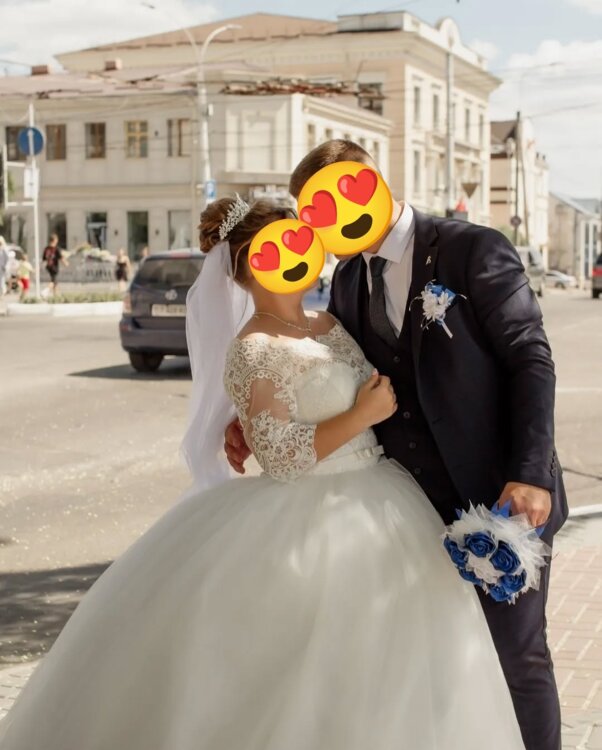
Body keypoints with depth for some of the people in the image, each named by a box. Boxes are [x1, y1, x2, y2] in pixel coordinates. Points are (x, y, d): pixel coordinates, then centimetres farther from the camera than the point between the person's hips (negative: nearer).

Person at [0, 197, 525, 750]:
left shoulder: (329, 325, 8)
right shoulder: (253, 352, -16)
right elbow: (281, 459, -21)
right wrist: (363, 416, -17)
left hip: (375, 512, 8)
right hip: (314, 531, -8)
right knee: (317, 680, 0)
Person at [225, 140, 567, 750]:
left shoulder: (473, 249, -9)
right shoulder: (347, 280, 10)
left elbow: (530, 358, -12)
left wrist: (529, 473, -21)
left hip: (498, 499, -5)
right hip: (412, 509, 6)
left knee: (517, 658, 6)